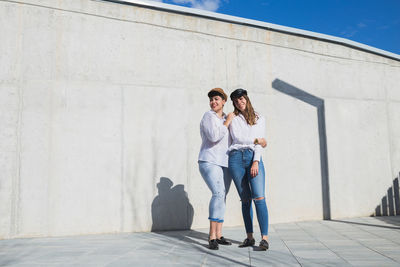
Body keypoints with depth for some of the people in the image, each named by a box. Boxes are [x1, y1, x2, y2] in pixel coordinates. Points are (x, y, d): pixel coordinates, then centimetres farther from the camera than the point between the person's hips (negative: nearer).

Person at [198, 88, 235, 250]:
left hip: (225, 164, 7)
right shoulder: (209, 116, -5)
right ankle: (212, 236, -20)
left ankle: (218, 235, 16)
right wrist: (227, 123, -11)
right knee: (218, 194, -23)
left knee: (222, 197, 8)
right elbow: (214, 136, -21)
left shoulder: (225, 118, 17)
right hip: (210, 162, -7)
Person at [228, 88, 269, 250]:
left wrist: (256, 162, -8)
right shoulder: (233, 118, 15)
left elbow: (260, 143, 5)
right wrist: (256, 140, 5)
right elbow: (237, 138, 1)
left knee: (259, 198, -12)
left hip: (254, 158, 0)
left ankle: (264, 238, -9)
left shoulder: (259, 119, 15)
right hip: (236, 158, 1)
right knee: (245, 199, 2)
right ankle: (249, 237, 9)